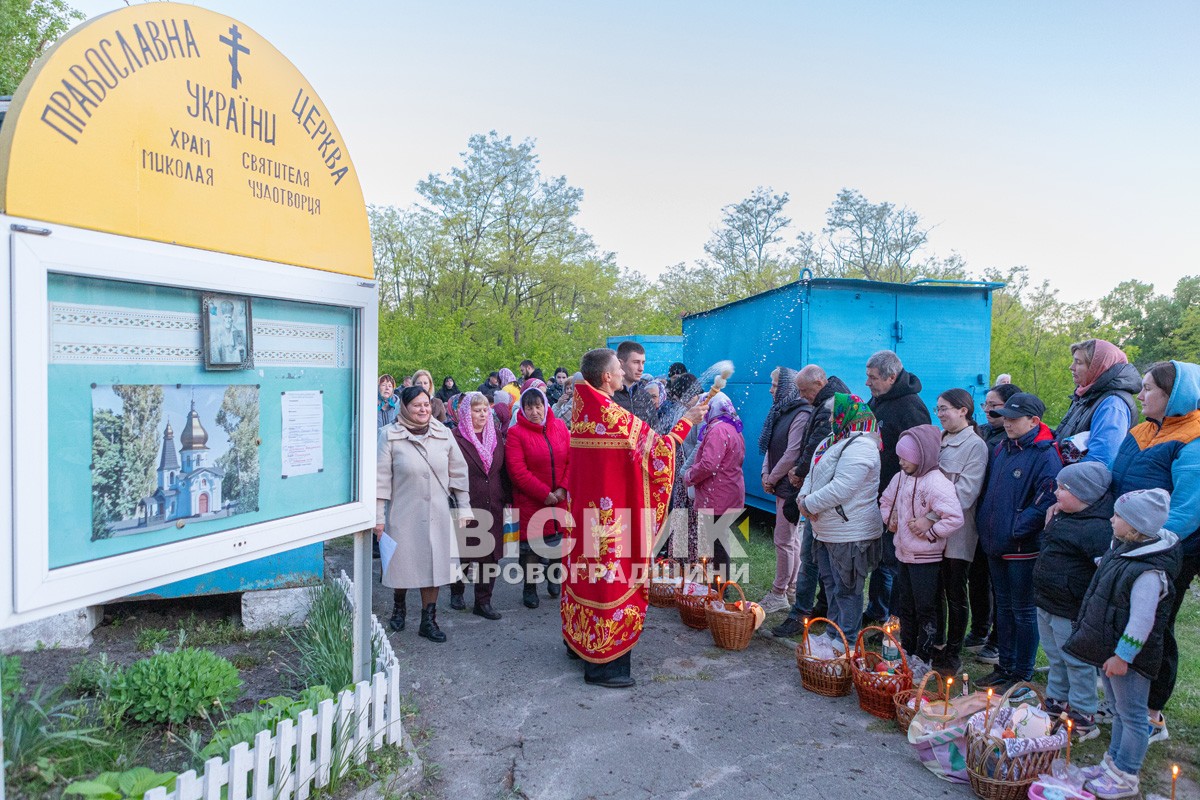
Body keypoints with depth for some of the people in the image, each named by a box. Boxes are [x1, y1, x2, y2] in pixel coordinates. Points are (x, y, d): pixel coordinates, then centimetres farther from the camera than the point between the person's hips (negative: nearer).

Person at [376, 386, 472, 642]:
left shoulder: (443, 434, 2)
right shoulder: (389, 436, -7)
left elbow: (458, 472, 8)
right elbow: (381, 479, -6)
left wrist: (463, 508, 7)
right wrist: (378, 517, -6)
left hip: (437, 514, 2)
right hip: (403, 514, -2)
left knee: (433, 564, 6)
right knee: (402, 563, 10)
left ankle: (428, 621, 19)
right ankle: (398, 606, 39)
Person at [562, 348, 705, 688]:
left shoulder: (582, 407, 3)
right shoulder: (613, 414, -22)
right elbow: (654, 448, -16)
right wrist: (687, 421, -8)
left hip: (586, 508, 9)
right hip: (612, 513, -8)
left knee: (587, 567, 20)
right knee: (612, 574, 1)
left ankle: (580, 640, 36)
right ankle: (603, 663, 11)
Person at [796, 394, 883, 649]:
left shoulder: (859, 446, -20)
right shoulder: (832, 441, 13)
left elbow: (841, 488, -27)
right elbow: (813, 475, 16)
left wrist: (809, 504, -18)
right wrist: (803, 496, -4)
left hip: (850, 532, -10)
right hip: (827, 530, 10)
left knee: (846, 588, 1)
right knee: (830, 582, 20)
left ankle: (848, 640, 14)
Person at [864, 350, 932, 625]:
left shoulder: (910, 406, -19)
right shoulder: (877, 401, 10)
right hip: (877, 495, 9)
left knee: (893, 560, 0)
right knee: (878, 558, 18)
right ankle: (876, 613, 31)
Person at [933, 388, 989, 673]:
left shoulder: (975, 445, -8)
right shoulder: (938, 439, 12)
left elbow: (965, 491, -16)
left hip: (957, 532, -6)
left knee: (956, 594, 4)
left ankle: (953, 654, 14)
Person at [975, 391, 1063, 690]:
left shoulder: (1045, 456, -16)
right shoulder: (1002, 449, 9)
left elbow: (1045, 503, -22)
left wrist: (1014, 530, -20)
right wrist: (984, 524, 9)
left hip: (1023, 548, -8)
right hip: (996, 543, 8)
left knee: (1023, 611, 5)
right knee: (1003, 606, 18)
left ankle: (1021, 676, 19)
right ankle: (1004, 667, 30)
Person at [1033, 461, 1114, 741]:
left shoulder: (1096, 529, -23)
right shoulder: (1064, 516, 6)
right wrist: (1051, 521, 9)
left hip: (1071, 612, -10)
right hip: (1046, 603, 10)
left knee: (1077, 664, 6)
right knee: (1056, 659, 23)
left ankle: (1084, 720, 21)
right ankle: (1056, 704, 40)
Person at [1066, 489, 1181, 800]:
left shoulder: (1149, 572, -28)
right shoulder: (1123, 549, 3)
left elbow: (1142, 620, -26)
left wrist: (1122, 655, -21)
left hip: (1129, 655, -10)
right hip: (1111, 649, 10)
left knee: (1132, 716, 6)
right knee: (1119, 711, 22)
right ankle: (1113, 763, 35)